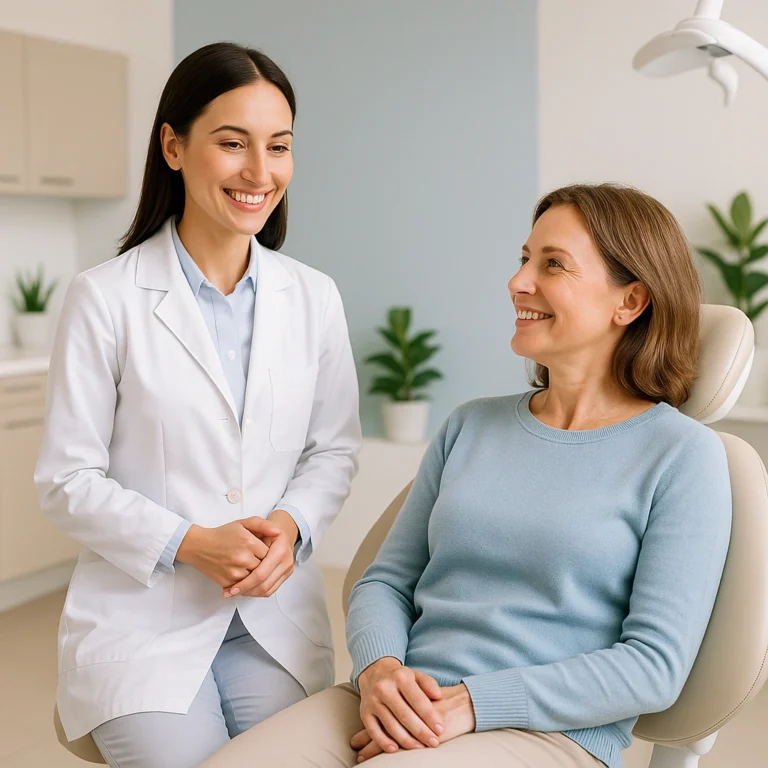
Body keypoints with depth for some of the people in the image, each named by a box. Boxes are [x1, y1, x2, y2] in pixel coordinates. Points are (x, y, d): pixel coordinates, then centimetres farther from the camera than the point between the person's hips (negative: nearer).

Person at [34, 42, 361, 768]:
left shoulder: (313, 298, 4)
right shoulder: (107, 297, -8)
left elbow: (334, 448, 10)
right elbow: (66, 480, -6)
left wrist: (293, 525, -11)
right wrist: (189, 544, -18)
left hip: (277, 618, 3)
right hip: (143, 619, -3)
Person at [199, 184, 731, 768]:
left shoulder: (684, 455, -1)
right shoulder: (471, 426, 15)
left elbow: (655, 665, -7)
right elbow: (386, 581, 14)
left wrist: (471, 702, -14)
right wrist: (379, 670, -8)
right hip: (399, 712, 5)